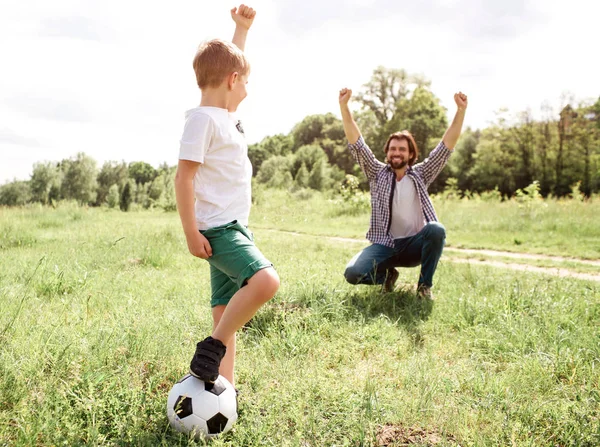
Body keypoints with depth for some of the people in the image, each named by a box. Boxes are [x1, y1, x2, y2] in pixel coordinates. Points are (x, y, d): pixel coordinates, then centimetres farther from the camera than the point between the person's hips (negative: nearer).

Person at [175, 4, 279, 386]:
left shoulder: (227, 115, 14)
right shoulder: (203, 118, -11)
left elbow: (230, 62, 33)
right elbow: (184, 175, -16)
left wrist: (242, 29, 34)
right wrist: (191, 232, -19)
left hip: (235, 228, 10)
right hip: (217, 229, -10)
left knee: (227, 312, 9)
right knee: (265, 281, -28)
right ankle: (211, 348, -14)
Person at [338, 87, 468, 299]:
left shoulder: (420, 174, 6)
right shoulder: (377, 173, 5)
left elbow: (446, 146, -1)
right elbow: (356, 143, -3)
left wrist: (460, 110, -11)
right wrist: (344, 106, -13)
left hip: (414, 244, 0)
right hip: (384, 245, 0)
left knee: (436, 229, -33)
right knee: (352, 273, -24)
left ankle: (425, 285, -10)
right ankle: (387, 274, 11)